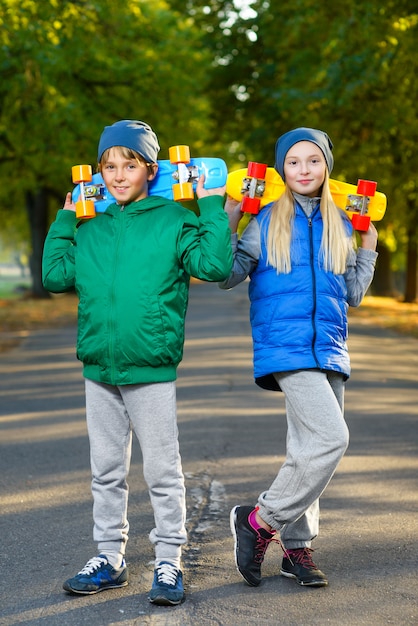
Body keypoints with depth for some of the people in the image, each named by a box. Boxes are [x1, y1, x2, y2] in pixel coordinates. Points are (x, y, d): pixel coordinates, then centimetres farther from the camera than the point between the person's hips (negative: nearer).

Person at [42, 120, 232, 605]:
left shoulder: (174, 221, -4)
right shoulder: (91, 229, 9)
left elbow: (215, 265, -13)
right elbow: (57, 275, 12)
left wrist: (212, 207, -11)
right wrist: (64, 220, 12)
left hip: (152, 369, -4)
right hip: (98, 369, 5)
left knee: (162, 472, 4)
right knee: (106, 471, 14)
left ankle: (168, 563, 15)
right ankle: (110, 557, 26)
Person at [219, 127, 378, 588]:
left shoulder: (340, 225, 12)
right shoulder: (266, 221, 0)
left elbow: (352, 295, 17)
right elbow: (228, 275, -5)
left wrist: (369, 244, 15)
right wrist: (227, 221, -10)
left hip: (329, 351, 6)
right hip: (286, 347, -6)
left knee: (310, 448, 9)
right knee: (331, 438, -19)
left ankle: (296, 548, 19)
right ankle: (260, 519, -6)